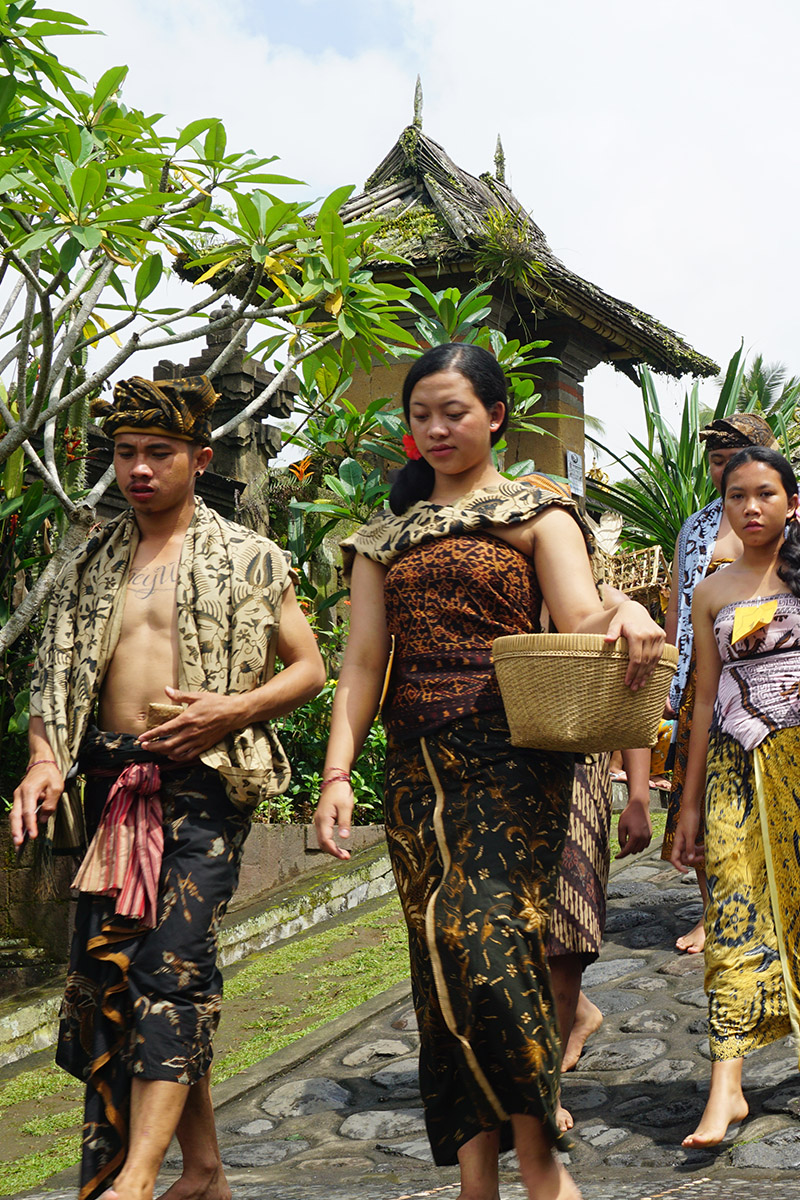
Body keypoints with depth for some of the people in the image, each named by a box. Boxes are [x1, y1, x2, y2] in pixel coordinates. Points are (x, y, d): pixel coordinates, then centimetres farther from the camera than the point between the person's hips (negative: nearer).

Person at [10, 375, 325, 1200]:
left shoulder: (246, 559, 4)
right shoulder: (92, 567, 16)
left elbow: (309, 668, 6)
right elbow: (54, 681, 16)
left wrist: (233, 710, -12)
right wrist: (43, 758, -4)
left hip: (202, 782, -5)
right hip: (111, 784, 5)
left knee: (173, 961, -17)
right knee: (105, 969, 4)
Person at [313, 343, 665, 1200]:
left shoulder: (537, 513, 6)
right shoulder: (386, 537, 17)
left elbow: (581, 622, -6)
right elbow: (363, 661, 11)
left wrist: (623, 614, -30)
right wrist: (337, 771, 0)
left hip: (509, 758, -4)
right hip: (417, 766, 5)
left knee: (486, 934, -17)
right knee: (440, 952, 3)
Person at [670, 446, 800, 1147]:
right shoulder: (713, 594, 11)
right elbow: (706, 700, 12)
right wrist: (690, 804, 10)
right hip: (739, 767, 1)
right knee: (736, 911, -7)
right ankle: (727, 1086, -9)